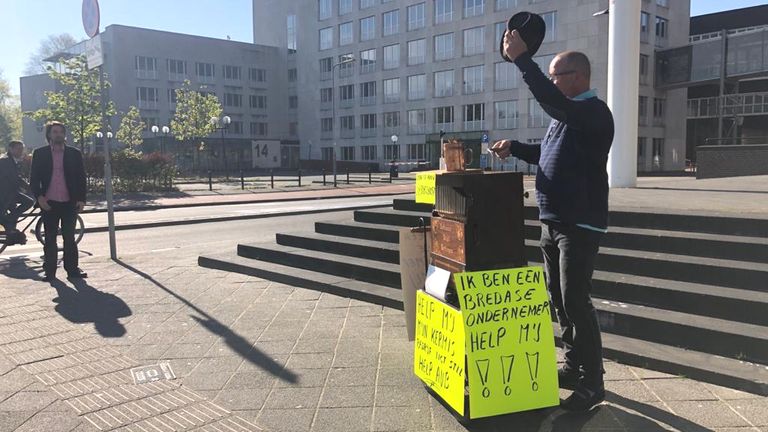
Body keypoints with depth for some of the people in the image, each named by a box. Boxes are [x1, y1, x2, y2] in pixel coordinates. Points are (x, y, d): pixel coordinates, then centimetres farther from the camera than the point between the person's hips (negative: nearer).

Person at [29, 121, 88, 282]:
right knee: (50, 238, 5)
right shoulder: (40, 153, 5)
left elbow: (81, 177, 5)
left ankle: (72, 269, 10)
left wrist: (81, 199, -3)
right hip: (49, 203, 0)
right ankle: (50, 271, 11)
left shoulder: (74, 153, 6)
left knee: (69, 237, 5)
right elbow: (34, 178, 4)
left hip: (70, 202, 0)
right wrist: (39, 197, -9)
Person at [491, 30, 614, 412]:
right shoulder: (566, 114, 17)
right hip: (553, 221, 10)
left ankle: (592, 383, 4)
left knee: (575, 301, -7)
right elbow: (546, 154, 29)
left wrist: (521, 59, -30)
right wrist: (514, 147, 13)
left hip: (580, 224, -9)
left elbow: (552, 102, -32)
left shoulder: (594, 111, -13)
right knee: (558, 298, 14)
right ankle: (575, 366, 27)